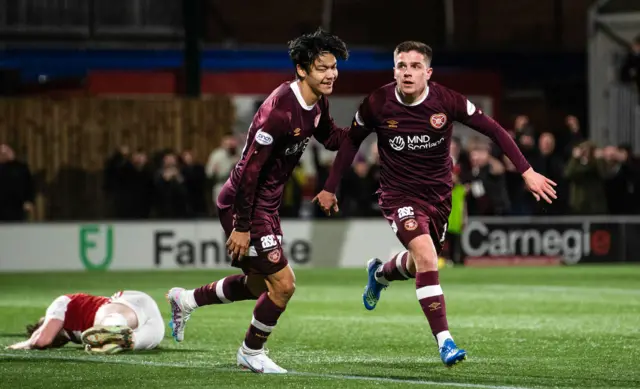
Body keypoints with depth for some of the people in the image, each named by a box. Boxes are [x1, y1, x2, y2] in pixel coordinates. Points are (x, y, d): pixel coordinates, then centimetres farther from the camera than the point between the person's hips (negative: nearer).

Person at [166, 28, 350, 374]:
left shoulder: (317, 104, 0)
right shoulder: (281, 110, -28)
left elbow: (330, 138, 21)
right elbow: (250, 167, -27)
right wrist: (241, 227, -24)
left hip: (266, 205, 10)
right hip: (244, 205, -10)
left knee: (259, 285, 22)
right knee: (282, 284, -7)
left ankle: (186, 300, 38)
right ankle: (251, 353, 14)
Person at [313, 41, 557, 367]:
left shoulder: (447, 101, -17)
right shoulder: (378, 104, -16)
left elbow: (494, 131, -8)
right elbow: (352, 140, 2)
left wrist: (526, 171, -13)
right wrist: (330, 187, 5)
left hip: (438, 194, 3)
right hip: (399, 195, -3)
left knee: (418, 264, 20)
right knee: (426, 258, -24)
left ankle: (379, 273, 57)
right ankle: (444, 342, -21)